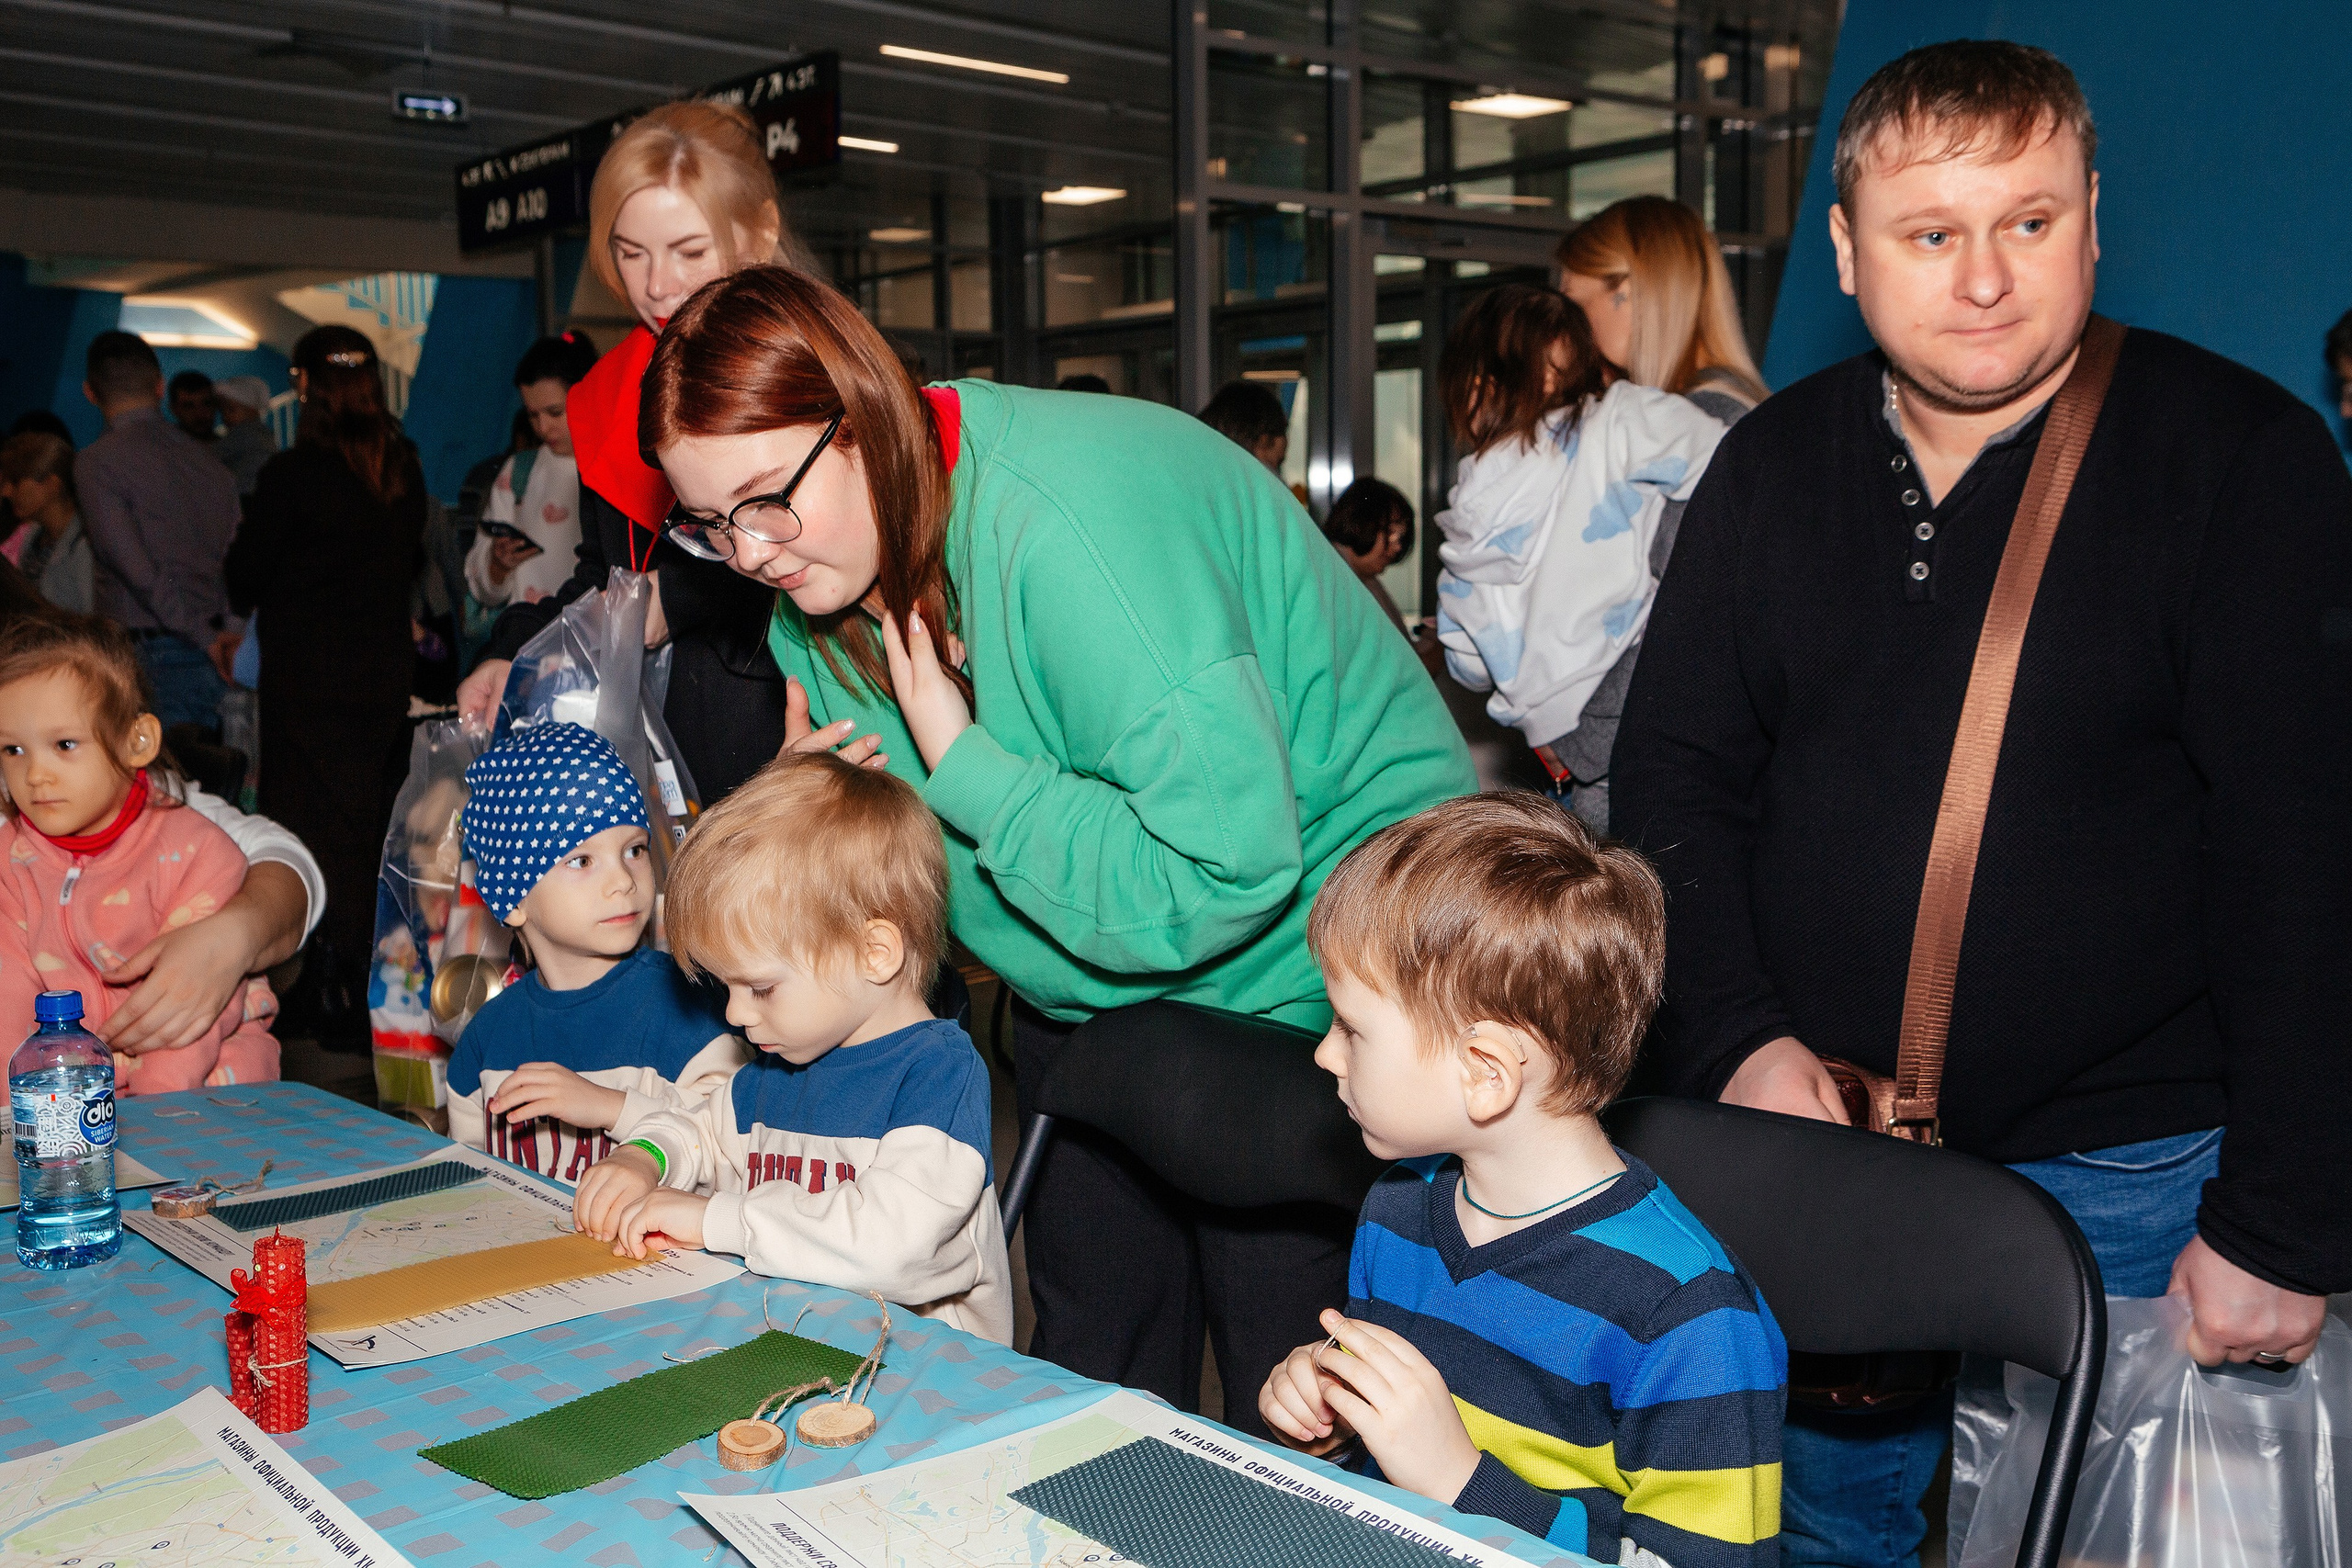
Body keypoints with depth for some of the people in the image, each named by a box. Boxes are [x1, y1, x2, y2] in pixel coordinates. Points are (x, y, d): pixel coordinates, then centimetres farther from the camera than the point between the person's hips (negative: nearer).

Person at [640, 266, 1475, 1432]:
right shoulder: (821, 588, -2)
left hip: (1298, 973, -7)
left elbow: (1228, 875, -33)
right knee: (1093, 1379, 15)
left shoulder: (1070, 525, -30)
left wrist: (966, 768, -27)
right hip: (1088, 986, 8)